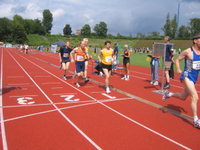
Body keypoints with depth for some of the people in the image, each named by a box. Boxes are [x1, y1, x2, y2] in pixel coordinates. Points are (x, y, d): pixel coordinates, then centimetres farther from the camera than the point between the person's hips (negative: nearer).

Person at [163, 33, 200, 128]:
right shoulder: (187, 52, -11)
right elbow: (177, 60, -3)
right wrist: (178, 69, -18)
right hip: (187, 76, -7)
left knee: (183, 97, 20)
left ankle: (169, 94, 46)